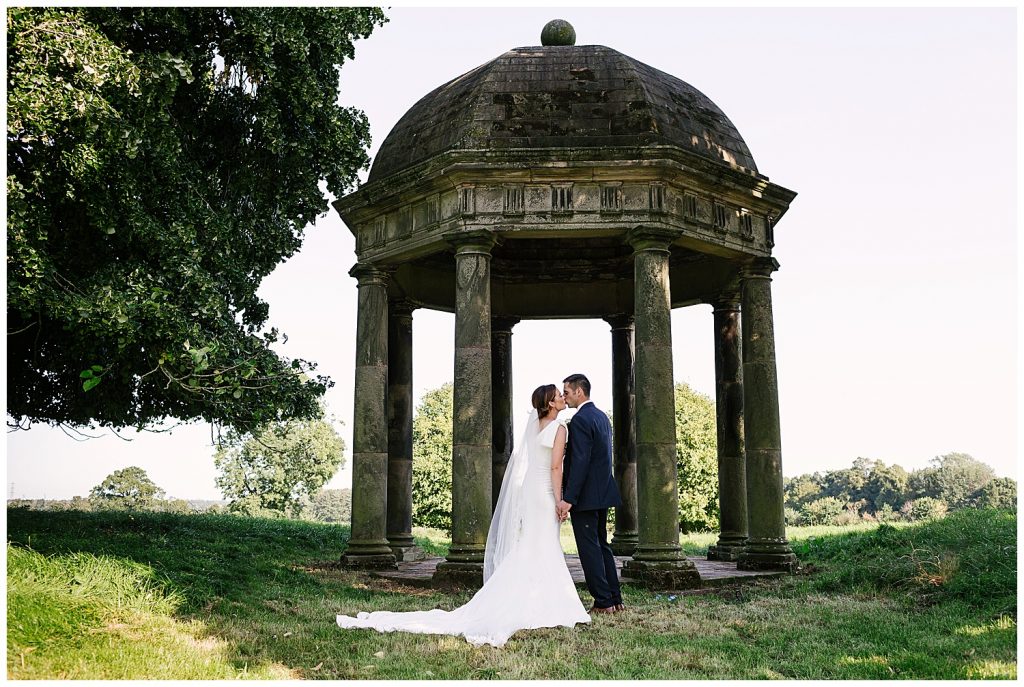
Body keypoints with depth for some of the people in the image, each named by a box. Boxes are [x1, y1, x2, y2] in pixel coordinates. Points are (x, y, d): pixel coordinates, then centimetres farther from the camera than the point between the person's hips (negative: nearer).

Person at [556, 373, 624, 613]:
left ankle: (603, 602, 0)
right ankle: (615, 600, 19)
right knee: (601, 545, 15)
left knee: (589, 548, -3)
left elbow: (580, 462, -23)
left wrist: (567, 499, -23)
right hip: (603, 493, 10)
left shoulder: (580, 420, -16)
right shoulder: (602, 417, 14)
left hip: (586, 495, -10)